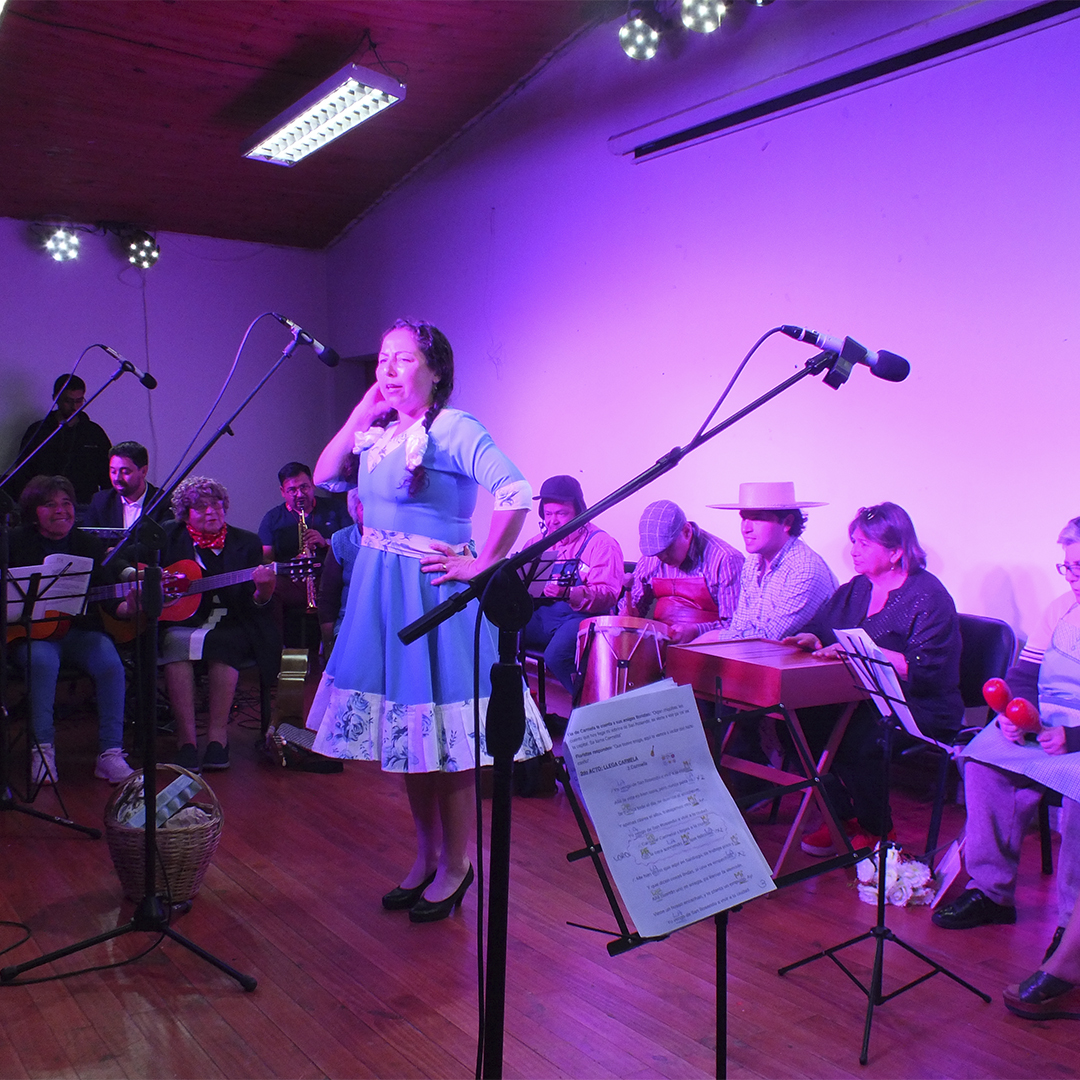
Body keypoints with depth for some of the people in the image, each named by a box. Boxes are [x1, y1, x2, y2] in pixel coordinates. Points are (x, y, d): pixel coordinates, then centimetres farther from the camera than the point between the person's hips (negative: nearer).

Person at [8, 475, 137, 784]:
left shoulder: (90, 545, 8)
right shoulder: (16, 544, 4)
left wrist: (126, 607, -21)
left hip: (79, 630, 2)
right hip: (31, 632, -2)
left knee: (111, 664, -26)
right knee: (43, 661, -34)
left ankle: (110, 752, -20)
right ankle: (42, 749, -20)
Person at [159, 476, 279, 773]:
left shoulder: (247, 543, 8)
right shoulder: (168, 538, 11)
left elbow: (254, 607, 1)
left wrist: (263, 591, -23)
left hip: (230, 626, -1)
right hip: (180, 622, 1)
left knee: (223, 643, -34)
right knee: (176, 643, -32)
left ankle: (217, 736, -25)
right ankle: (186, 740, -29)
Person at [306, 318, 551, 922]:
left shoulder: (455, 430, -14)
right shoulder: (378, 432, 10)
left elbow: (517, 494, -24)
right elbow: (324, 477, 12)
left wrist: (482, 566, -19)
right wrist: (362, 413, 4)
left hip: (434, 594, -8)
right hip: (381, 591, 8)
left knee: (444, 736, 1)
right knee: (404, 730, 16)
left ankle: (454, 867, 19)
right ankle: (427, 858, 32)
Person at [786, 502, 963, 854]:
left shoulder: (929, 597, -10)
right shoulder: (856, 589, 14)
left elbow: (926, 669, -21)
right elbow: (820, 627, 17)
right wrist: (813, 639, -8)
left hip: (920, 709, -7)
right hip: (863, 700, 7)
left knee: (857, 734, -32)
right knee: (802, 716, -18)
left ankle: (876, 829, -6)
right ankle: (844, 815, -2)